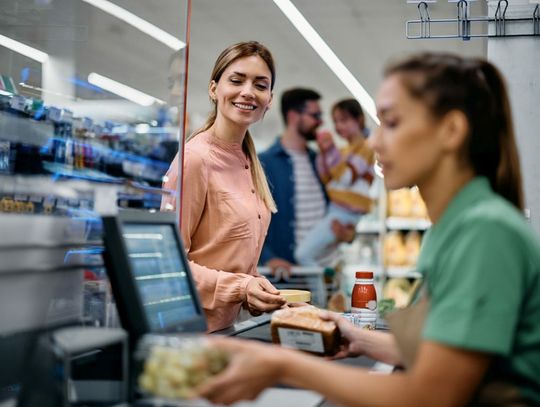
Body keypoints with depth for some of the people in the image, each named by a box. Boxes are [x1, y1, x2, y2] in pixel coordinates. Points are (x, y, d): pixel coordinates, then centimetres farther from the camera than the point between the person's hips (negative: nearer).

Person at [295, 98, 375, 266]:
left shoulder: (365, 148, -4)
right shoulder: (344, 151, 20)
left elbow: (347, 178, -15)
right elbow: (327, 180, 15)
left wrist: (333, 152, -23)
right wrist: (323, 154, 2)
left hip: (345, 212, -9)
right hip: (333, 210, 9)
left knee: (303, 254, -18)